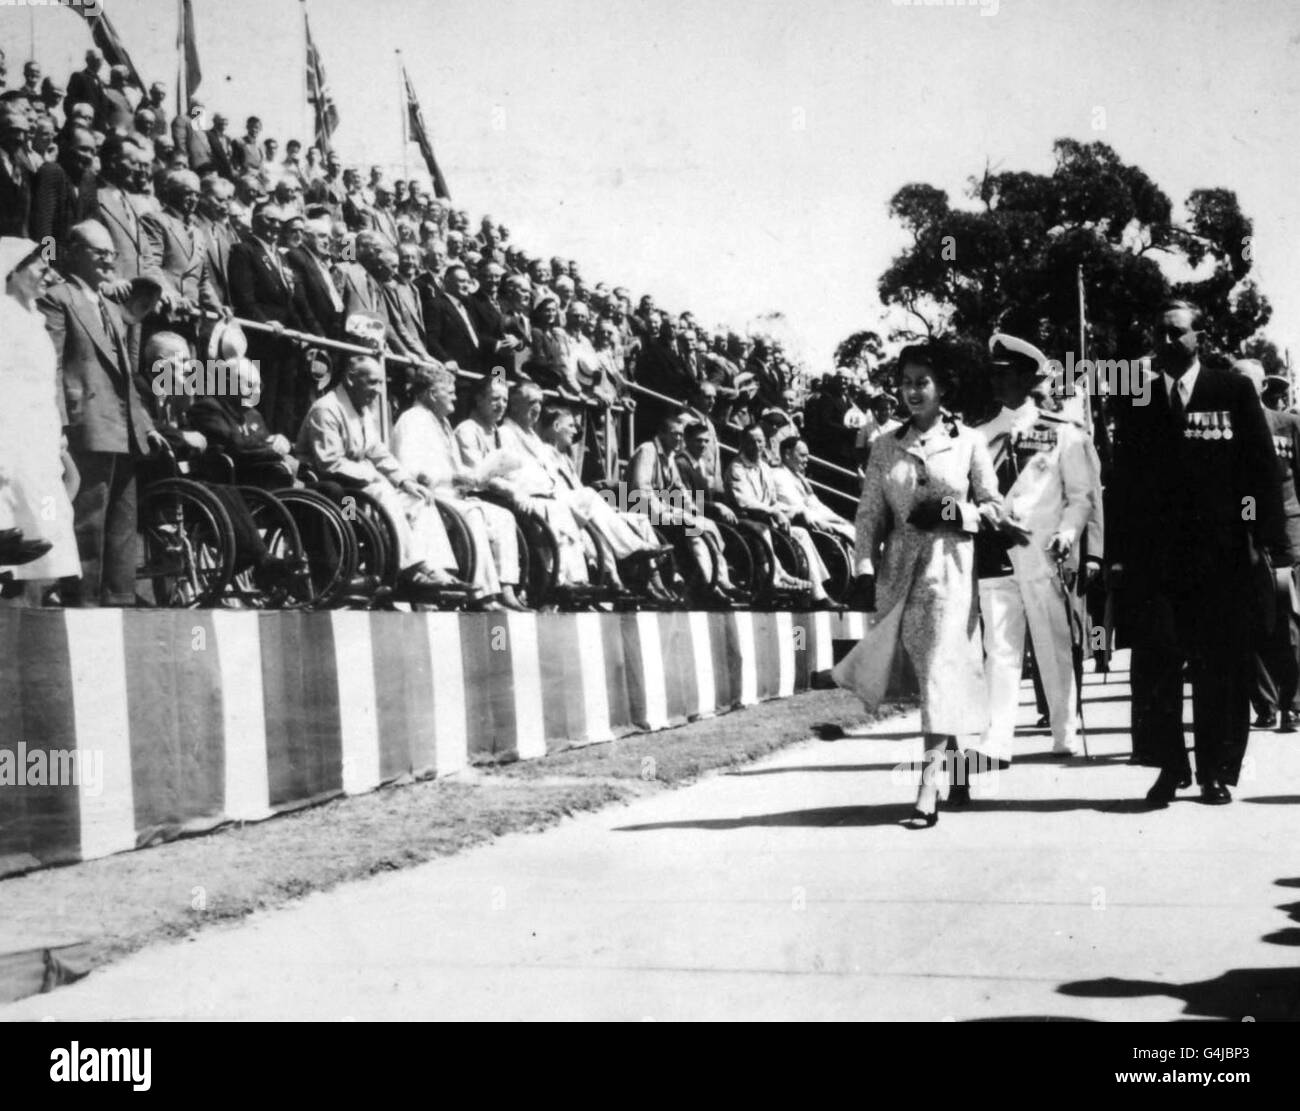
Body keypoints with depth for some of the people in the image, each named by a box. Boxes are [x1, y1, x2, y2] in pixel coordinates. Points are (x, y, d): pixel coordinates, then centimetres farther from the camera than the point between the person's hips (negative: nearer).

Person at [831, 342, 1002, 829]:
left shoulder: (969, 442, 3)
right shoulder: (887, 446, 9)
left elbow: (993, 506, 5)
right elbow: (870, 513, 6)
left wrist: (954, 513, -14)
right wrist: (864, 568, -4)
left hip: (950, 566, -3)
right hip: (899, 568, 3)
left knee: (941, 670, -7)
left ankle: (928, 791, -7)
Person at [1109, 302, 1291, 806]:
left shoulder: (1234, 392, 5)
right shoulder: (1134, 401, 9)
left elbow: (1263, 470, 3)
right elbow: (1123, 480, 9)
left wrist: (1272, 541, -5)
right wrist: (1119, 552, 2)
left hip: (1221, 552, -1)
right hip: (1152, 553, 1)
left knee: (1222, 665, 2)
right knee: (1158, 664, -4)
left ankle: (1217, 771, 12)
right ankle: (1168, 768, 6)